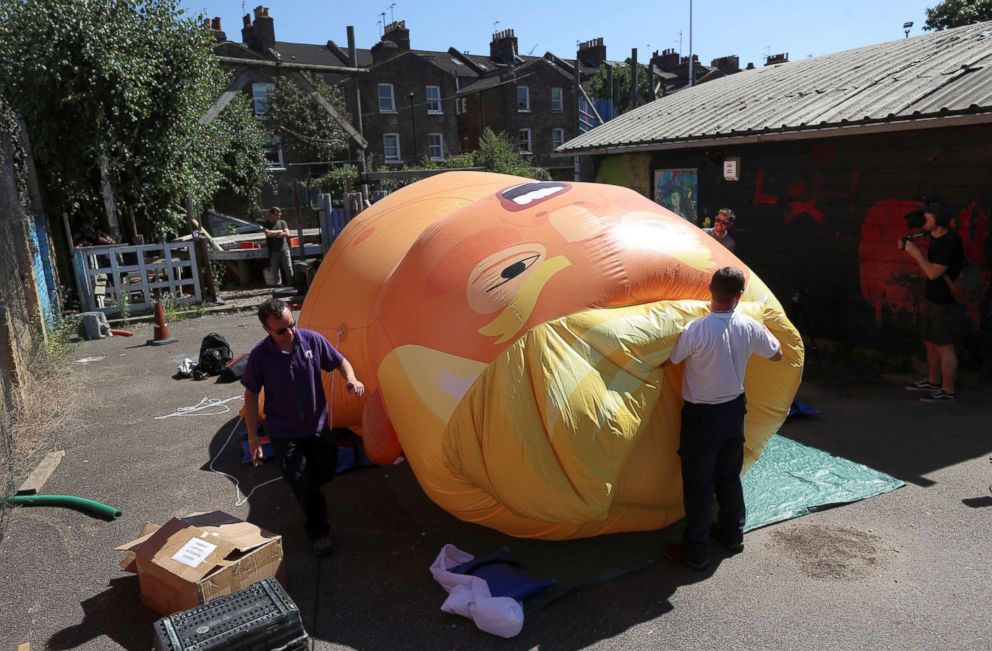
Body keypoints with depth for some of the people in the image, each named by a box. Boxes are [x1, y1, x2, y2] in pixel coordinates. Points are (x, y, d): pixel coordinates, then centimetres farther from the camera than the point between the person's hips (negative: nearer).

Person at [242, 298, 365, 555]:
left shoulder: (312, 340, -15)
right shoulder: (260, 356, -20)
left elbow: (340, 362, 1)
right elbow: (251, 397, -8)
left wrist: (351, 379, -22)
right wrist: (253, 438, -7)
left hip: (318, 426, 3)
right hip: (284, 434, -3)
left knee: (325, 472, 15)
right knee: (302, 484, -2)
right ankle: (319, 533, 20)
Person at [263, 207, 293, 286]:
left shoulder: (282, 222, 8)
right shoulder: (266, 224, 5)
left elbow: (287, 234, -4)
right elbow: (267, 233, -14)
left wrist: (273, 233, -6)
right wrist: (279, 231, -5)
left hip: (284, 250, 1)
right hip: (273, 251, 0)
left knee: (289, 270, -2)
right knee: (274, 271, 2)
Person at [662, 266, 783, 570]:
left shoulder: (695, 330, -25)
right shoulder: (750, 327, -9)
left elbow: (668, 361, -14)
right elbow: (777, 354, 9)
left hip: (701, 416, -5)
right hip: (734, 410, 5)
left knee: (698, 483, 5)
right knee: (729, 476, 22)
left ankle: (695, 551, 15)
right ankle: (732, 533, 38)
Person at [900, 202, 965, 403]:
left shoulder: (950, 241, -22)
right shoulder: (937, 238, 8)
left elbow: (933, 273, -21)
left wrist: (915, 252, -15)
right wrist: (910, 249, 6)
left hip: (948, 303, -10)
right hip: (936, 301, 10)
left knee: (944, 347, -1)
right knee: (930, 343, 18)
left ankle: (948, 391, 9)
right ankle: (933, 382, 33)